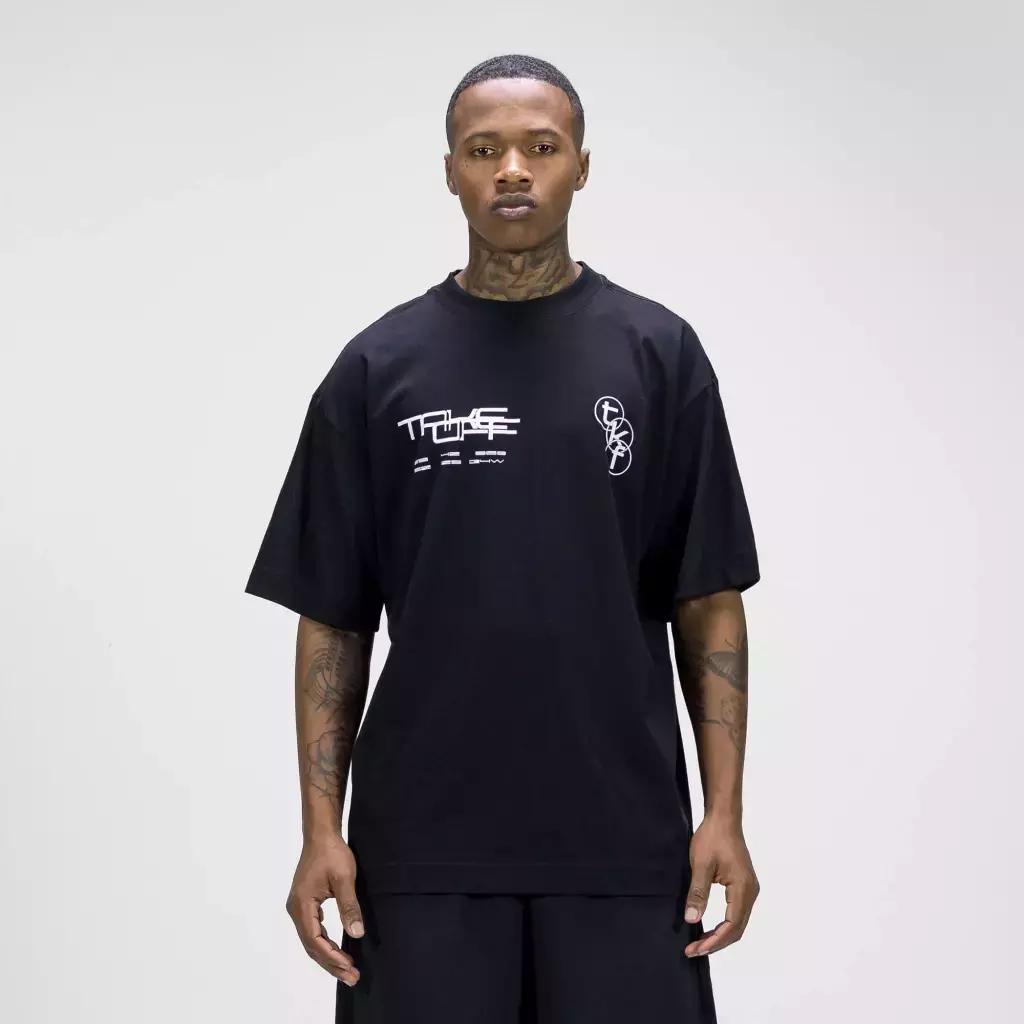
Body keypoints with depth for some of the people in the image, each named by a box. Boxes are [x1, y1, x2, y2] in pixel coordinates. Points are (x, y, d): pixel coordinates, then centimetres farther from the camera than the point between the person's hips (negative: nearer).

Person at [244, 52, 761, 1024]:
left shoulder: (657, 353, 2)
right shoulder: (379, 366, 3)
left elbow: (707, 599, 2)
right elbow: (332, 616, 4)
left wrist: (724, 810, -5)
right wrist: (321, 826, -3)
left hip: (620, 837, 0)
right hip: (424, 839, 0)